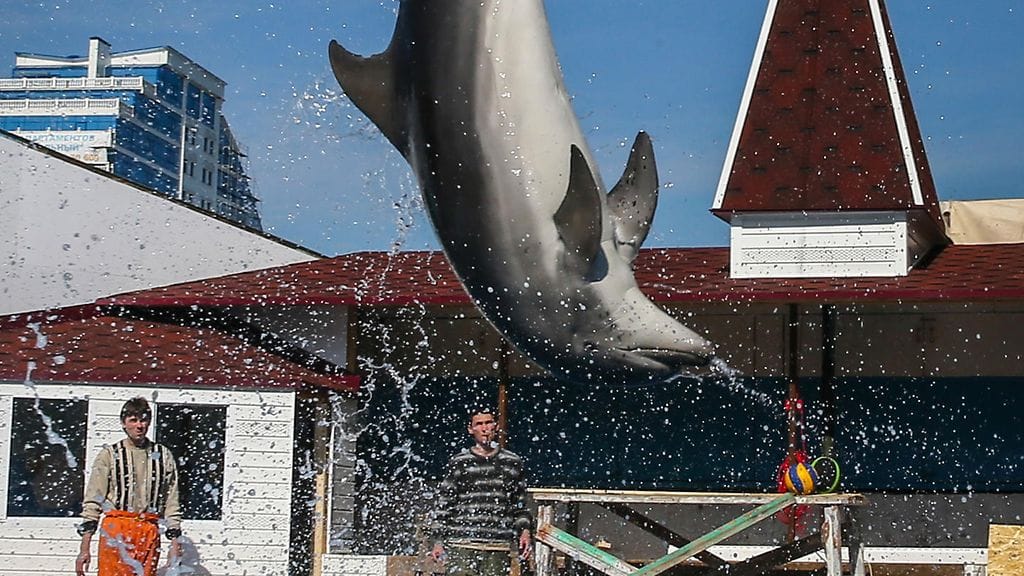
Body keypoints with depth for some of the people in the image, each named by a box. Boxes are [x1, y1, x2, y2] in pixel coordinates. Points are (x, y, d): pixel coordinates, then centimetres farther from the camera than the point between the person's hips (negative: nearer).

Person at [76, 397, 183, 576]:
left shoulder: (163, 457, 12)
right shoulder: (109, 455, 5)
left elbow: (171, 503, 14)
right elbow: (92, 502, 2)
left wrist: (175, 543, 9)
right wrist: (84, 548, -4)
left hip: (149, 534, 2)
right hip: (115, 531, -2)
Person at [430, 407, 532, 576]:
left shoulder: (512, 462, 13)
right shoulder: (458, 463, 7)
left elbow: (520, 504, 19)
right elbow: (444, 503, 8)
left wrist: (524, 530, 5)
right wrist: (438, 541, 3)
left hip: (499, 548, 2)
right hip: (461, 544, -1)